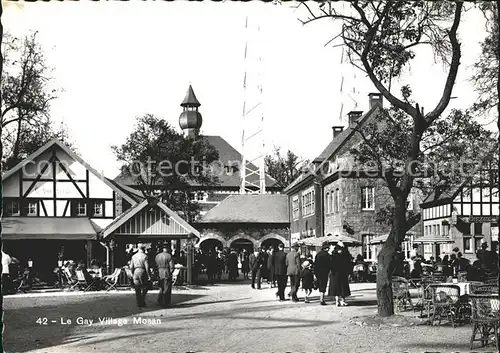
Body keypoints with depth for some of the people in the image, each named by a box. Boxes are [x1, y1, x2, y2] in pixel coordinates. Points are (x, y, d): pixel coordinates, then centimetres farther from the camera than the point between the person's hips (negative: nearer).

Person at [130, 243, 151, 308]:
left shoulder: (134, 256, 8)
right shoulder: (145, 256, -6)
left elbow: (131, 267, 8)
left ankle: (139, 303, 8)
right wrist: (148, 275, -7)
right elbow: (147, 266, -11)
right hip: (142, 272, -4)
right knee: (145, 287, 13)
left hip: (135, 272, 4)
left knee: (137, 290, 7)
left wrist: (132, 274, 18)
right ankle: (142, 299, -1)